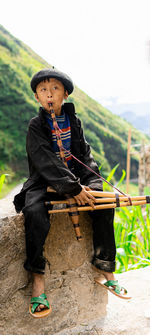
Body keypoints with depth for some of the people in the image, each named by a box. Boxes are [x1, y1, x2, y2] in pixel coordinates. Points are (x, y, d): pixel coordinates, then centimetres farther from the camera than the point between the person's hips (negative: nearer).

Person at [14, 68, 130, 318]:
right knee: (34, 212, -32)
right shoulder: (36, 125, -5)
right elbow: (46, 163, -17)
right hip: (44, 183, -4)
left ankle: (105, 269, -5)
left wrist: (87, 182, -6)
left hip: (75, 180, 4)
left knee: (104, 203, -17)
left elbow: (85, 154, 11)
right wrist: (73, 189, -24)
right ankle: (38, 279, -20)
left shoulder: (73, 121, 9)